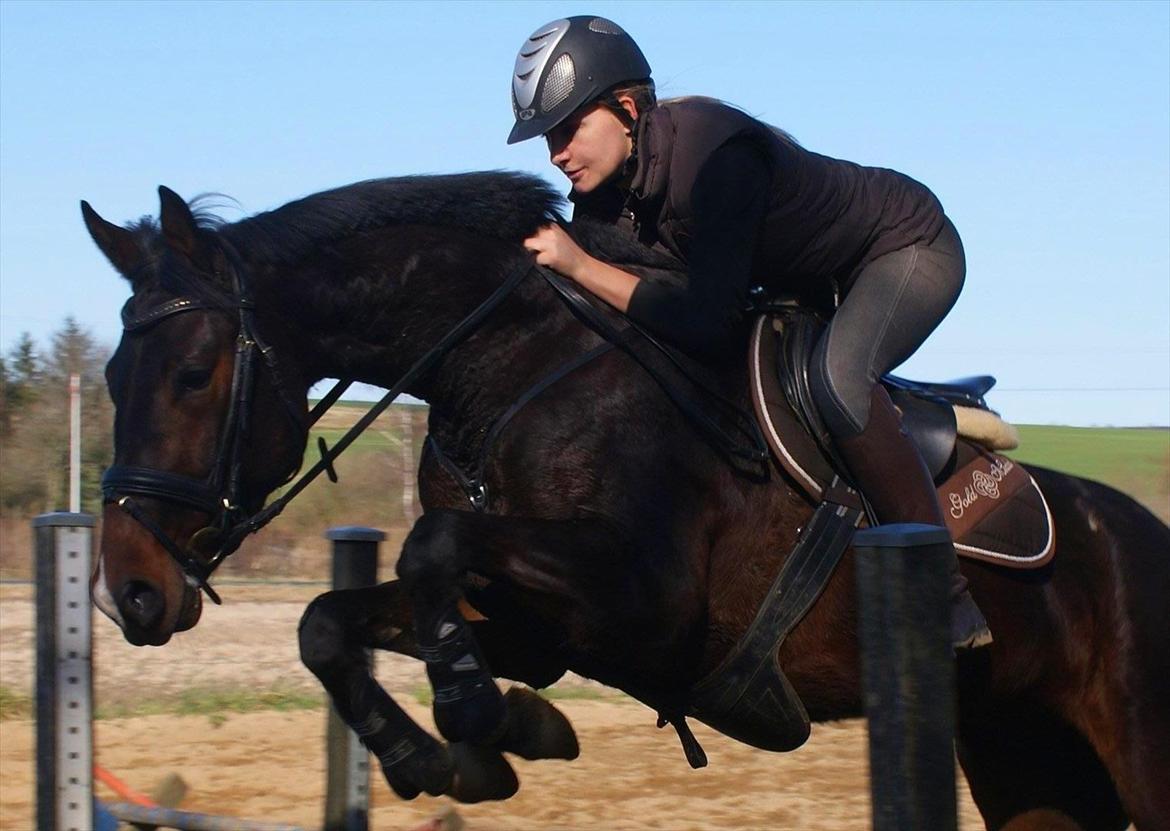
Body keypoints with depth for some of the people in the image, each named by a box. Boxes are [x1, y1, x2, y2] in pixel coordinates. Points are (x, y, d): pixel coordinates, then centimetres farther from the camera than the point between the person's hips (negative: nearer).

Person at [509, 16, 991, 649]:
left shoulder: (710, 153, -36)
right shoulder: (604, 188, -11)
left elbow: (710, 324, -39)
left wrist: (581, 266, -39)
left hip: (911, 248, -9)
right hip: (813, 281, 9)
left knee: (836, 377, -35)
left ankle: (946, 593, -28)